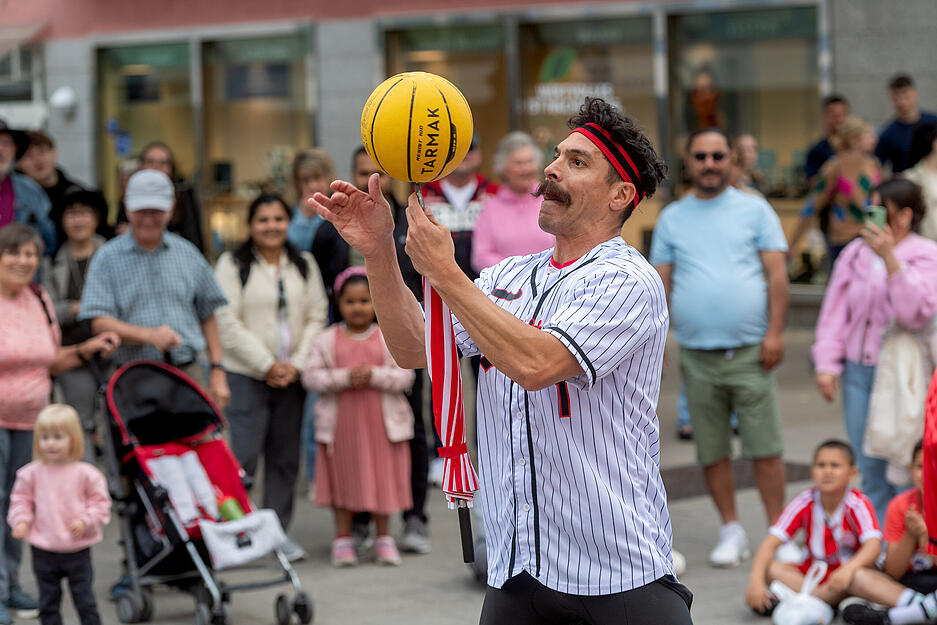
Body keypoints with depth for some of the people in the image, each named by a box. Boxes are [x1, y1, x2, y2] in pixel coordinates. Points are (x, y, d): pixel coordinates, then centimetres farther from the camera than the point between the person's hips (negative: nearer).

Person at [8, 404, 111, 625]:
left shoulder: (86, 474, -7)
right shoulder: (32, 473, -3)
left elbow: (100, 502, -2)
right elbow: (21, 499, 6)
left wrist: (85, 521, -16)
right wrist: (20, 521, -10)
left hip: (77, 550, -2)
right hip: (44, 551, 2)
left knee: (85, 602, 6)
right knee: (48, 603, 11)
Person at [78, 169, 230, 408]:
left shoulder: (188, 254, 14)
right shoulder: (108, 258, 3)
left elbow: (208, 315, 18)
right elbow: (99, 322, -6)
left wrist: (217, 370, 11)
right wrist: (149, 335, -20)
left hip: (188, 372, 3)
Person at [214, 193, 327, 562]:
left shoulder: (304, 265, 12)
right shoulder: (233, 265, -2)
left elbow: (316, 317, 8)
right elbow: (227, 323, -8)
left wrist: (297, 363, -6)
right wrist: (268, 364, -11)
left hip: (291, 377, 4)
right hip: (245, 376, -4)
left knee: (286, 457, 8)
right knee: (243, 455, -11)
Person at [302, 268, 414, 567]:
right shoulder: (326, 340, 1)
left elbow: (405, 375, -4)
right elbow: (311, 376, -5)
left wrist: (374, 375, -19)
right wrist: (344, 378, -18)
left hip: (381, 422, 0)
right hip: (340, 423, 0)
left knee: (382, 478, 5)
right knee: (344, 479, 6)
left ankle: (384, 537, 18)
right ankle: (343, 539, 17)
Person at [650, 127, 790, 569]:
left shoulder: (754, 210, 6)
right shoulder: (672, 218, 11)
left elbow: (776, 274, 1)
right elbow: (660, 282, 9)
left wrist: (775, 332, -9)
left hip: (750, 350, -2)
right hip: (697, 353, 2)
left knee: (764, 447, -4)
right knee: (711, 451, 5)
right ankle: (731, 530, 17)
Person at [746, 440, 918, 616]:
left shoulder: (858, 504, -14)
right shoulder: (805, 504, -6)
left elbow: (873, 545, -30)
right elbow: (771, 542, -13)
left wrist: (848, 569, -50)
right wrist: (756, 580, -30)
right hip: (814, 572, 4)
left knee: (858, 576, -39)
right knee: (770, 568, -22)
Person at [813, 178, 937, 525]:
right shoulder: (856, 253, 8)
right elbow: (835, 311, 11)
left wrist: (889, 257, -24)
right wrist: (827, 364, 4)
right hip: (858, 369, 5)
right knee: (869, 467, 9)